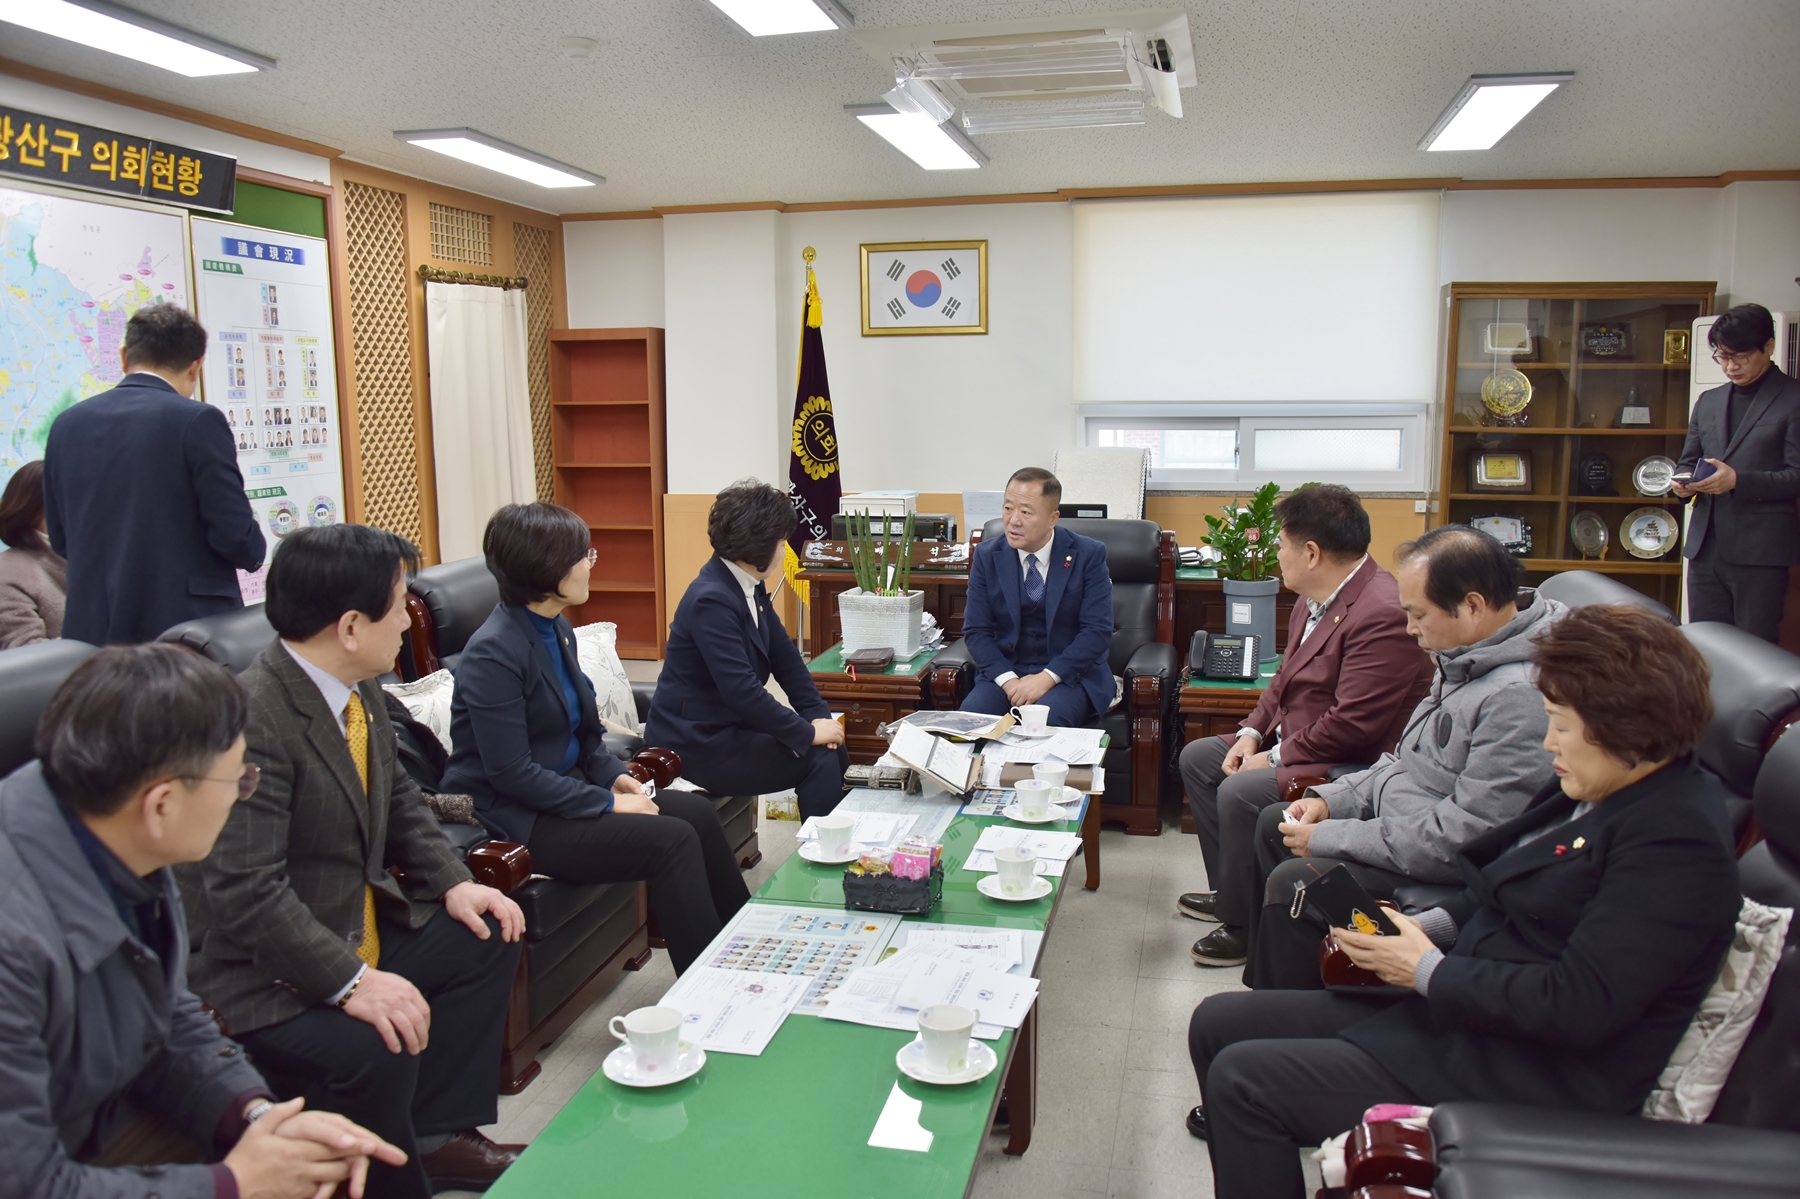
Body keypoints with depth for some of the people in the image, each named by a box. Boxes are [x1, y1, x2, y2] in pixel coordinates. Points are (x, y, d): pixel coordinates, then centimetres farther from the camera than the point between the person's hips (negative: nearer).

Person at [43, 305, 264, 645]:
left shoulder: (66, 425, 6)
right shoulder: (197, 420, -11)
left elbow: (60, 539, 12)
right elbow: (235, 535, -13)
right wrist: (255, 551, 8)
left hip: (94, 627, 5)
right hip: (190, 625, -5)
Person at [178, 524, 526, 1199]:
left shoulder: (359, 692, 1)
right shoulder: (251, 719, -28)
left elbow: (399, 799, 14)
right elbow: (245, 892, -30)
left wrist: (454, 883, 1)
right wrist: (351, 981, -32)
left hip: (360, 930, 10)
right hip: (262, 973, -10)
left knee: (489, 933, 10)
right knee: (377, 1046, -30)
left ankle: (438, 1134, 15)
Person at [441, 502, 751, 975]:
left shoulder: (558, 628, 7)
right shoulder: (493, 652, -21)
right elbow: (511, 772, -23)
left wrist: (613, 775, 1)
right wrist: (607, 803, -20)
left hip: (563, 788, 9)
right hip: (513, 817, -9)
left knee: (698, 811, -2)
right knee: (673, 840, -20)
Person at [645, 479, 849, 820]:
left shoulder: (749, 587, 3)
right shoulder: (712, 600, -25)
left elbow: (784, 656, 7)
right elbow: (743, 691, -30)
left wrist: (818, 715, -5)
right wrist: (808, 732, -21)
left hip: (727, 727, 9)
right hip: (695, 744, -9)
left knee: (834, 748, 0)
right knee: (819, 760, -15)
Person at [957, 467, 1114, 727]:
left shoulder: (1088, 555, -6)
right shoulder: (987, 556, 1)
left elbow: (1097, 630, -10)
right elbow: (976, 630, 0)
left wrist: (1047, 678, -21)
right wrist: (1007, 679, -17)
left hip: (1070, 674, -2)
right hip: (1005, 670, 2)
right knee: (971, 714, -28)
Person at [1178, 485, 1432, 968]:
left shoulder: (1382, 614, -27)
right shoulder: (1316, 600, 7)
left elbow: (1352, 724, -28)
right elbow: (1286, 679, 17)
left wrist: (1277, 758, -19)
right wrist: (1252, 733, 2)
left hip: (1353, 766, -11)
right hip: (1292, 741, 11)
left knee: (1240, 793, -27)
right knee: (1196, 758, 12)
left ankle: (1244, 926, -7)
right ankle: (1230, 891, 20)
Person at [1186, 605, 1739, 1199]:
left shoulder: (1677, 840, -21)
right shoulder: (1598, 791, 8)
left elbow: (1579, 1006, -26)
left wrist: (1429, 970, -16)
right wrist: (1429, 927, 1)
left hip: (1527, 1077, -10)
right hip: (1455, 1008, 10)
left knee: (1243, 1077, -16)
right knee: (1218, 1023, 5)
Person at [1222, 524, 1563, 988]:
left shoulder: (1521, 695, -30)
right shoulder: (1468, 659, 4)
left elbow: (1464, 839, -29)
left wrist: (1328, 838, -21)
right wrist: (1330, 799, 3)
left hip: (1449, 879, -11)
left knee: (1294, 882, -21)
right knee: (1273, 824, 15)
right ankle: (1264, 984, 28)